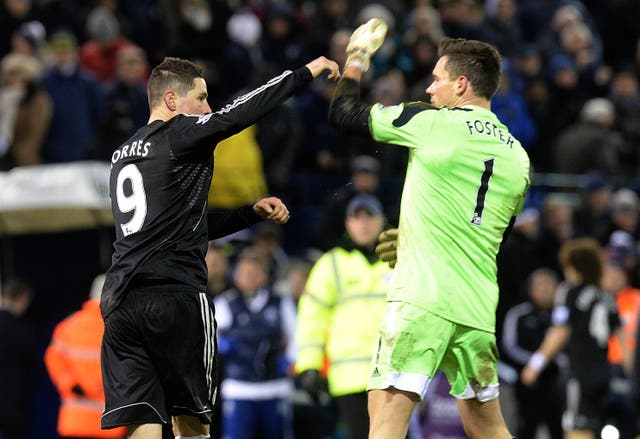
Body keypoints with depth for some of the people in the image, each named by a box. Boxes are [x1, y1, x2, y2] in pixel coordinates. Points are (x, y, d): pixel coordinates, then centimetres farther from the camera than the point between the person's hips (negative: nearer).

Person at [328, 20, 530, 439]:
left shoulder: (431, 123, -4)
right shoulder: (517, 155, 13)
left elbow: (344, 114, 4)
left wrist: (357, 57, 22)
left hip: (423, 301, -6)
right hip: (479, 310, 6)